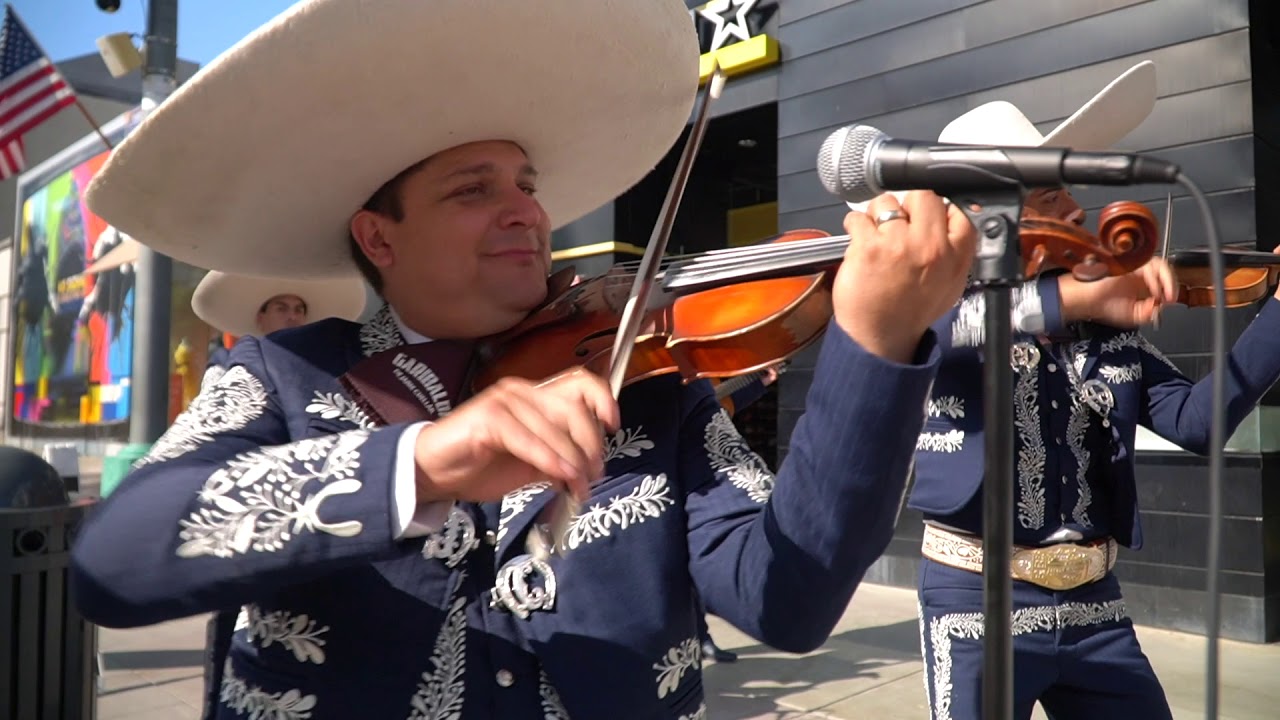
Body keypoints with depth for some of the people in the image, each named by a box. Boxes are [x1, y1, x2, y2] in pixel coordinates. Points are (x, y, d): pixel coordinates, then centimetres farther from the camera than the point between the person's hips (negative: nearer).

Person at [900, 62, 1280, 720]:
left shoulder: (1109, 325, 6)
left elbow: (1194, 419, 0)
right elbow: (914, 324, -33)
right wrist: (1074, 294, -37)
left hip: (1093, 601, 5)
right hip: (976, 603, -5)